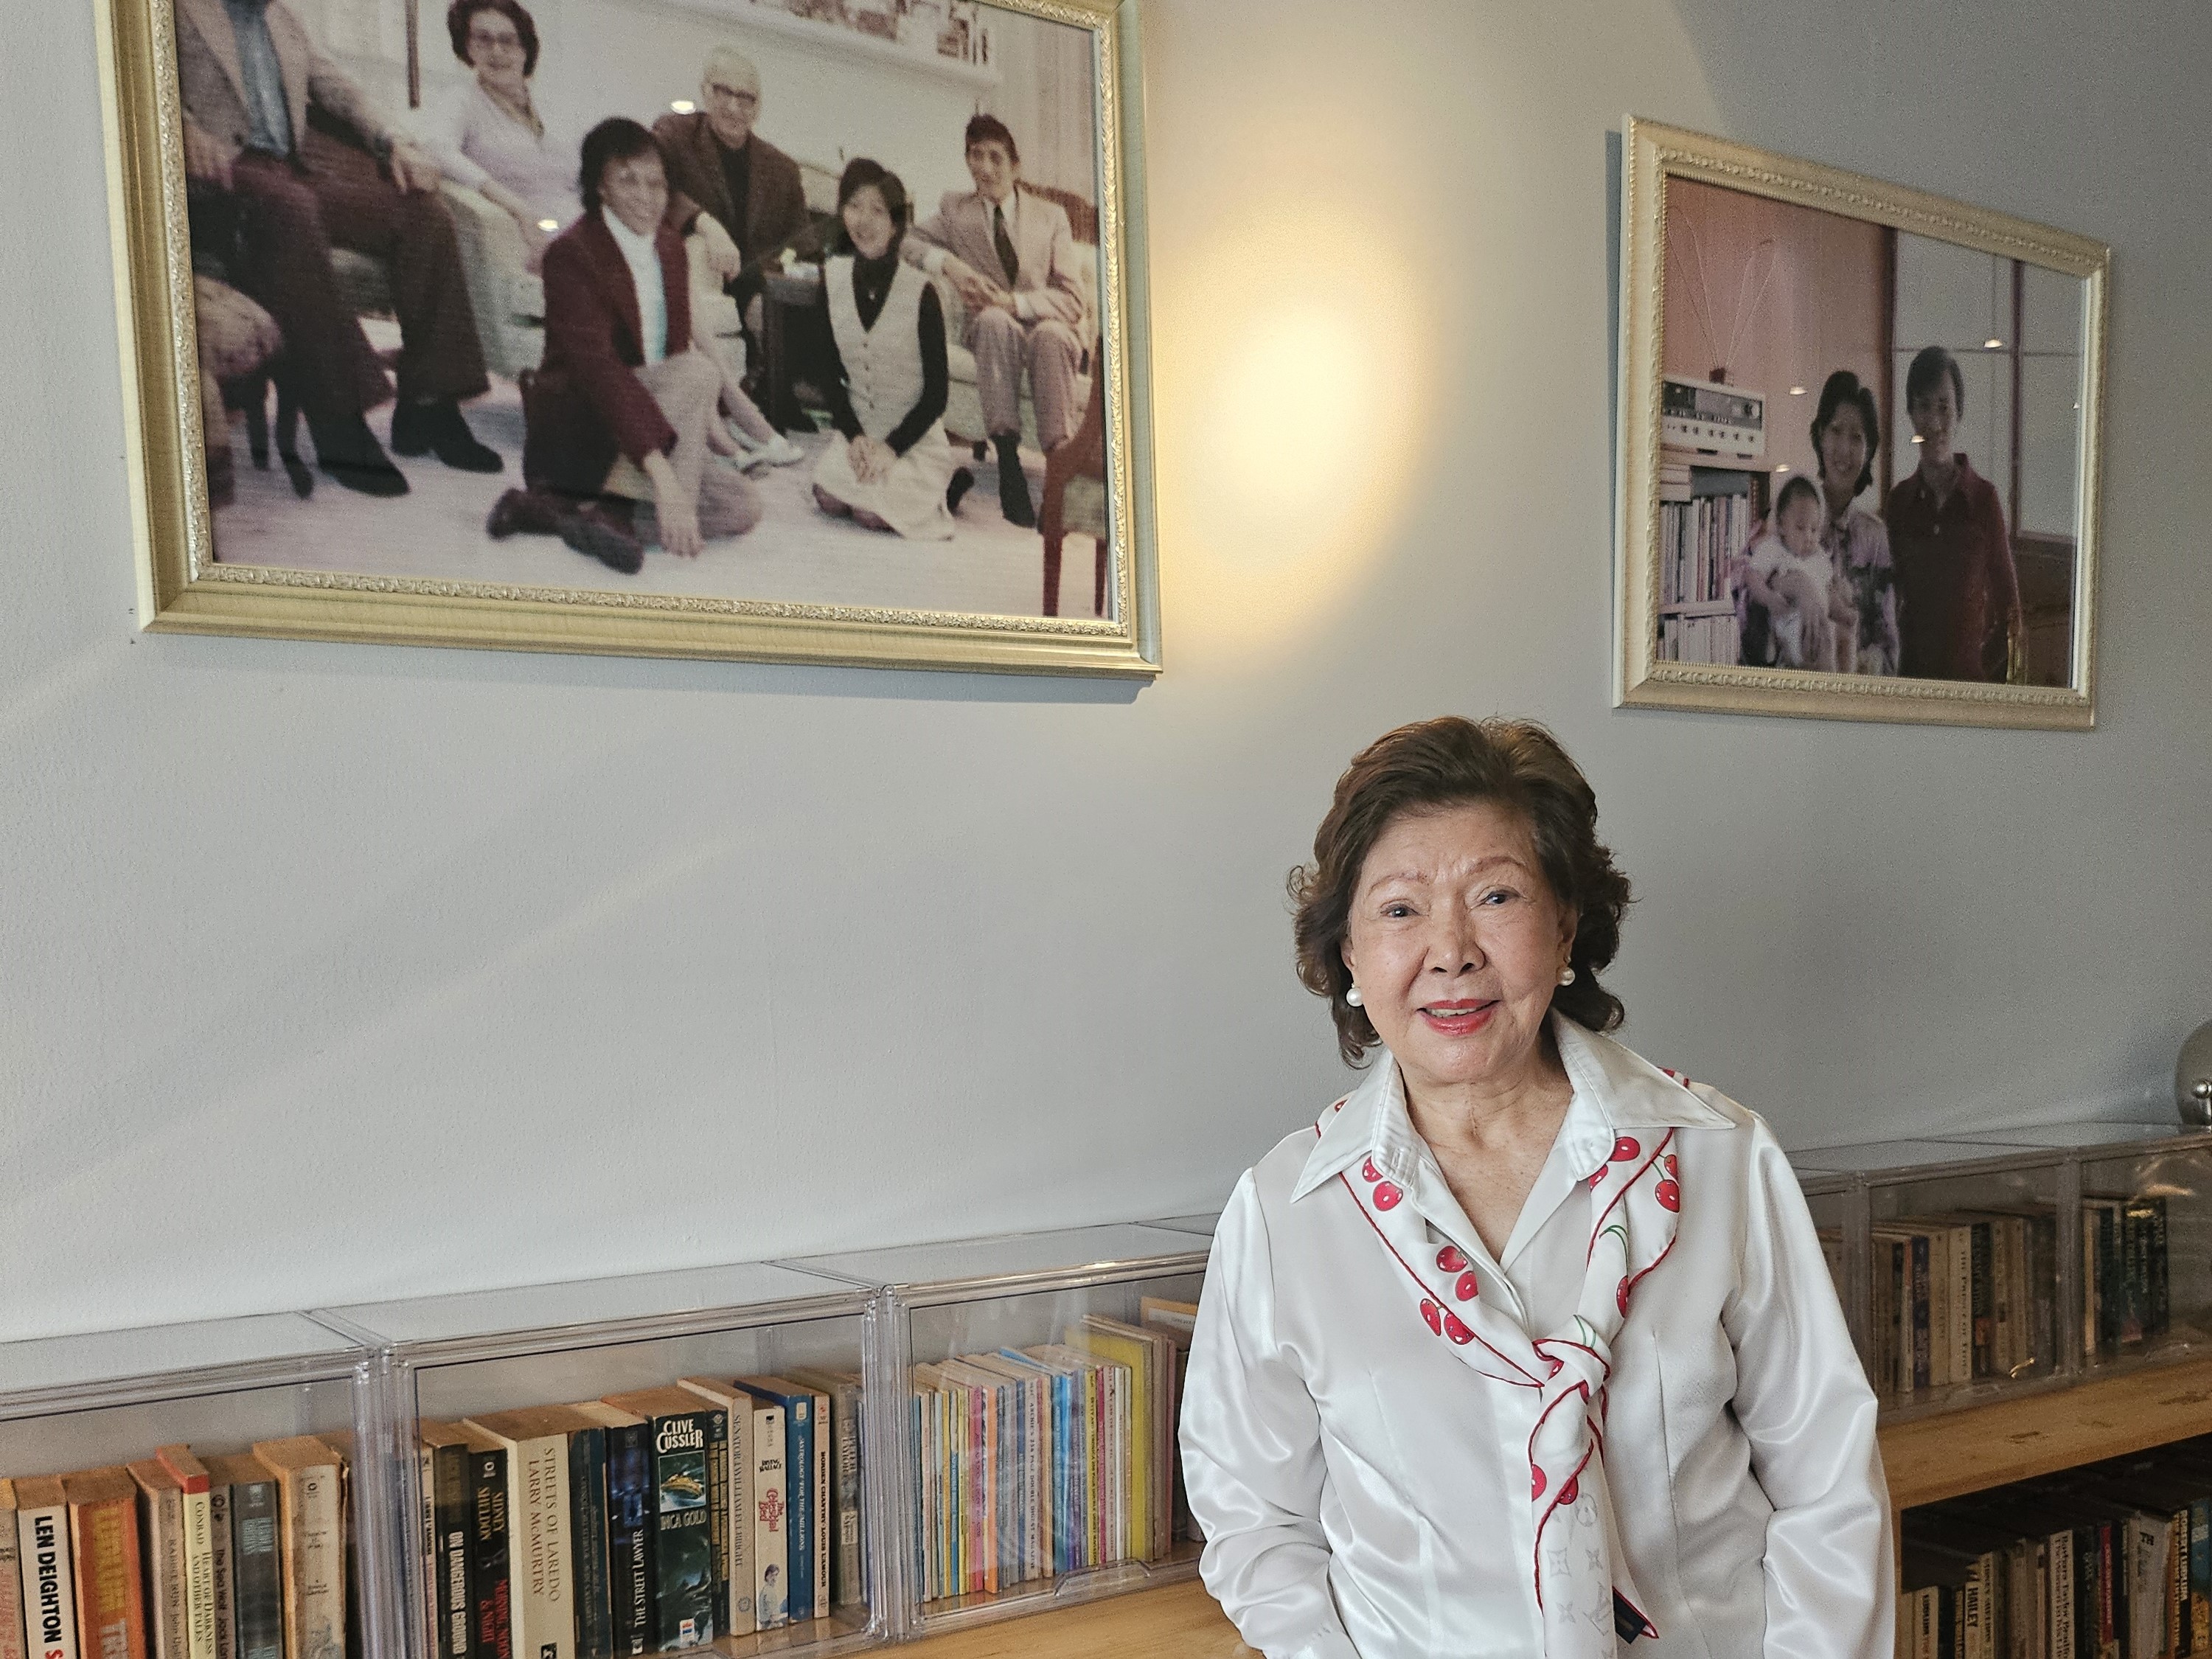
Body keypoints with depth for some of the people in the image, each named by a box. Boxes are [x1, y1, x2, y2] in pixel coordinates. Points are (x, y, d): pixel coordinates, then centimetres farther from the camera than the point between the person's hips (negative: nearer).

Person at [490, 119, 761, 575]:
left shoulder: (669, 248, 9)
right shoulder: (571, 253, -16)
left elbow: (678, 345, 19)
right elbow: (598, 369, -28)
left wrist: (704, 419, 0)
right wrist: (663, 475, -38)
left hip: (648, 419, 8)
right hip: (577, 429, -8)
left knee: (742, 508, -10)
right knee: (697, 371, -29)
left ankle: (556, 507, -14)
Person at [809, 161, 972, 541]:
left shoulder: (920, 291, -12)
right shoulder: (834, 278, -1)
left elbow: (936, 391, -8)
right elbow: (832, 371, 3)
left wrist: (891, 447, -15)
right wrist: (854, 436, -10)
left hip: (914, 436, -4)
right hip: (858, 428, 4)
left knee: (873, 512, -23)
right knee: (829, 497, -21)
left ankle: (943, 485, 6)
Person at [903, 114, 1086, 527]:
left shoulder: (1051, 215, 12)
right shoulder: (956, 208, 16)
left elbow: (1072, 302, 2)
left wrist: (1014, 301, -16)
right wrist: (947, 263, -15)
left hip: (1045, 329, 0)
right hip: (990, 336, 0)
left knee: (1051, 335, -37)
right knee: (993, 319, -37)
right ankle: (1007, 459, -45)